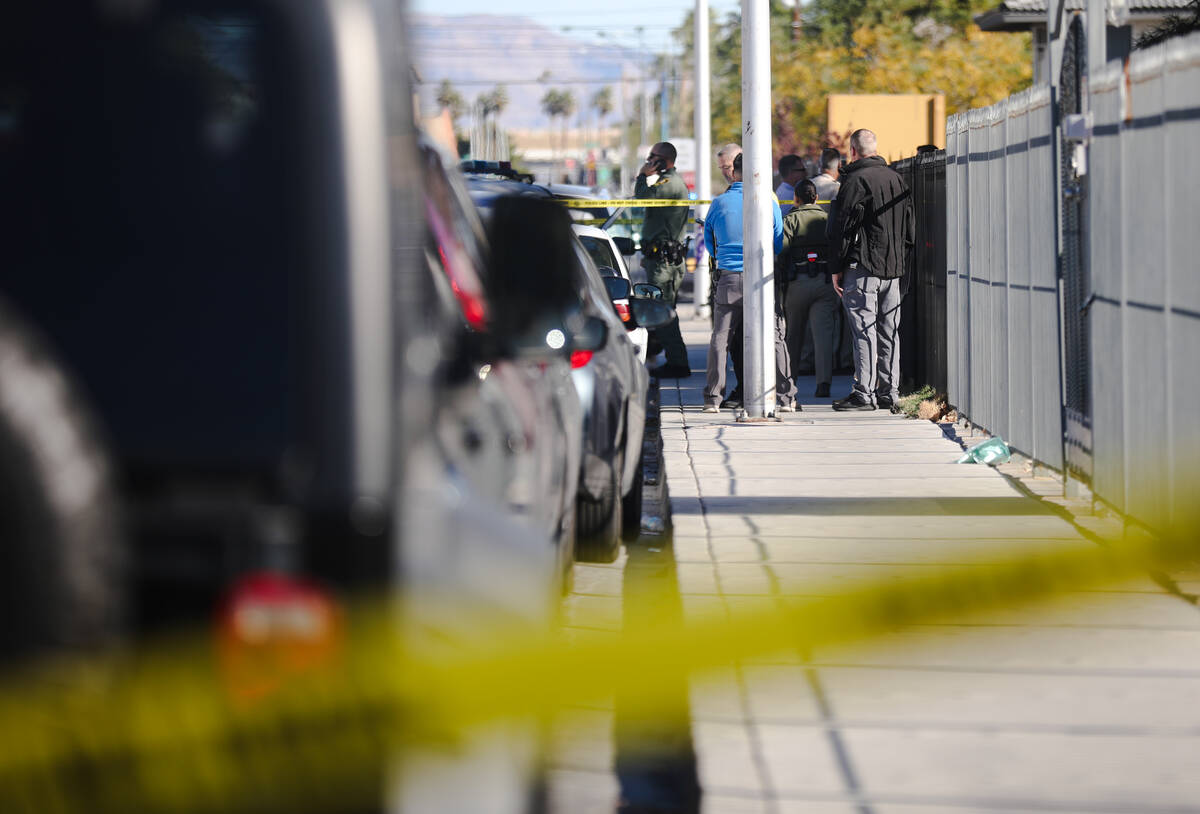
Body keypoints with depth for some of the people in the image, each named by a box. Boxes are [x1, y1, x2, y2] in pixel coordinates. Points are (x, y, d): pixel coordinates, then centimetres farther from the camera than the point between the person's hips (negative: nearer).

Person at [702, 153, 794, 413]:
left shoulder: (719, 203, 1)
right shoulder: (769, 204, -2)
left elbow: (709, 241, 14)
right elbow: (779, 245, 7)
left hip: (729, 279, 1)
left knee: (720, 338, 8)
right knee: (774, 337, 5)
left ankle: (712, 398, 7)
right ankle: (784, 397, 4)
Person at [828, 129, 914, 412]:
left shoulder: (856, 180, -10)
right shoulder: (898, 180, 14)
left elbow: (843, 227, -12)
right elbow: (910, 231, 18)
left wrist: (837, 269, -6)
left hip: (862, 266, -7)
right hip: (893, 269, 7)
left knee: (864, 330, -6)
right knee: (889, 332, 9)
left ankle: (865, 393, -8)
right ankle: (890, 393, 11)